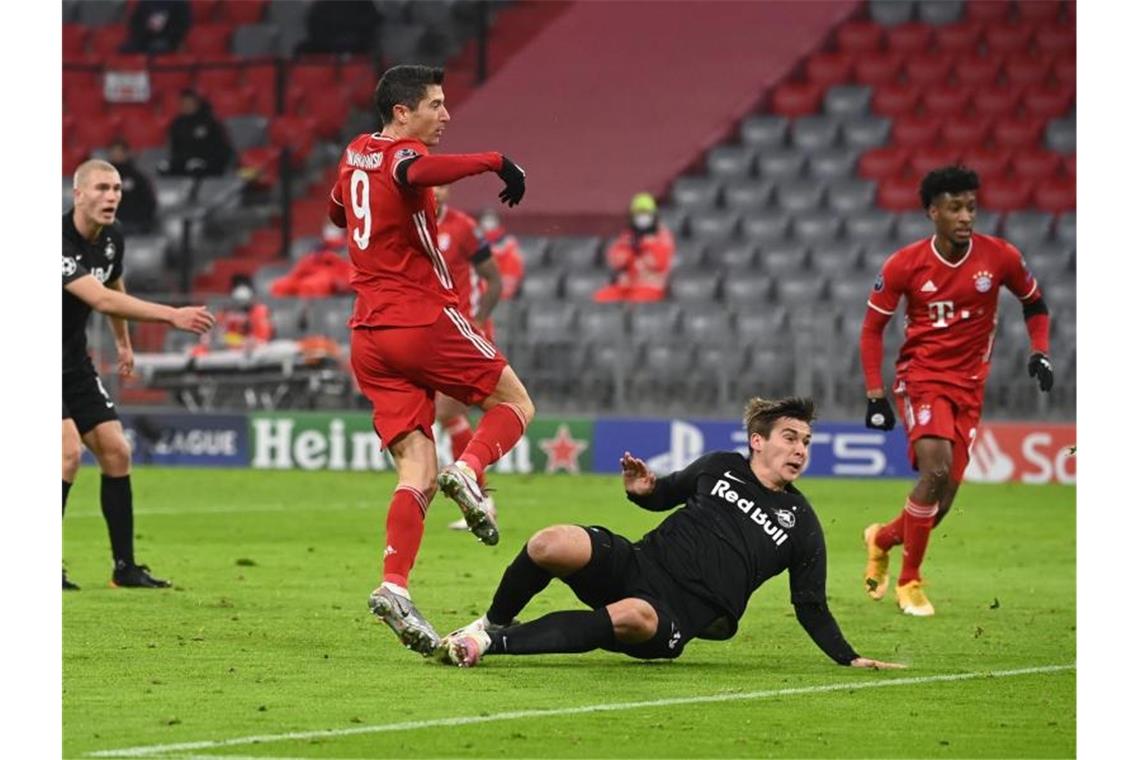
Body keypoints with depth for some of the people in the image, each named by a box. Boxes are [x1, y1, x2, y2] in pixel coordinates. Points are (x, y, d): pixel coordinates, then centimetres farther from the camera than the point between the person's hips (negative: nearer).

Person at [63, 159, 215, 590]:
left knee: (116, 452, 4)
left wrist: (123, 343, 32)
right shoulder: (60, 240, -27)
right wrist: (172, 316, -42)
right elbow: (101, 300, -37)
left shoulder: (111, 239, 1)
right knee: (68, 450, -21)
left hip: (74, 364, 8)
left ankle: (125, 567, 11)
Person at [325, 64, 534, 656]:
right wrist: (493, 161, -30)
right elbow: (415, 172, -36)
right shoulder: (403, 154, -9)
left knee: (418, 471, 2)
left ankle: (394, 586, -16)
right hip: (424, 320, -7)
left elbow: (338, 212, 38)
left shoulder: (356, 155, 17)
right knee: (515, 403, 11)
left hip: (368, 334, 7)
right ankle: (468, 470, -17)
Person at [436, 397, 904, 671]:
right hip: (636, 566, 3)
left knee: (633, 617, -41)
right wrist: (642, 491, 4)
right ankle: (492, 623, -1)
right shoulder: (721, 468, 15)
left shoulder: (800, 523, 10)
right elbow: (664, 495, 29)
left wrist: (850, 659, 2)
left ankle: (491, 644, -34)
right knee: (550, 544, -29)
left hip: (682, 616, -3)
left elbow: (812, 609, 14)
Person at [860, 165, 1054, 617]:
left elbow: (1034, 303, 13)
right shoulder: (905, 265, -9)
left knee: (942, 498, 1)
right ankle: (909, 582, -10)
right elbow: (872, 327, 1)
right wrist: (875, 394, -5)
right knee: (937, 469, -25)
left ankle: (882, 538, 34)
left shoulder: (1000, 257, -5)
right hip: (921, 376, -3)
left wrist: (1040, 352, -2)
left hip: (969, 385, 3)